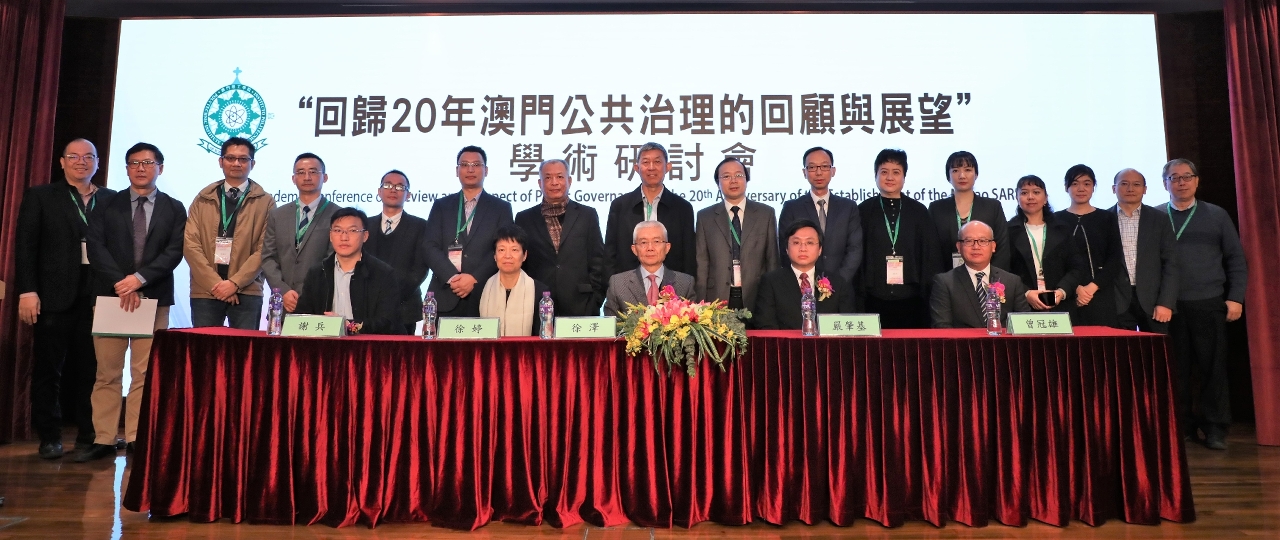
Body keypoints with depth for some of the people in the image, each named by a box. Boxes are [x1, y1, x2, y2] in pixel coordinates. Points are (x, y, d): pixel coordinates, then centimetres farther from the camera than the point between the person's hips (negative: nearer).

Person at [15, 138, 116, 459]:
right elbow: (25, 246, 1)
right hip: (54, 298, -1)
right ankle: (49, 438, 16)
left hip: (98, 299, 1)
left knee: (91, 371, 4)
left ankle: (90, 436, 13)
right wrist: (27, 291, -7)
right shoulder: (40, 197, 7)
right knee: (48, 371, 7)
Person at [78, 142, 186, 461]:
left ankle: (136, 438, 5)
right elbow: (96, 247, 1)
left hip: (154, 298, -1)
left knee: (145, 373, -1)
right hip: (110, 295, 1)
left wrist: (139, 278, -14)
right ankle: (103, 439, 7)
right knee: (107, 372, 2)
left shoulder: (174, 209, 9)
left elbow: (174, 252, -1)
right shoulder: (107, 204, 11)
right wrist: (120, 284, -12)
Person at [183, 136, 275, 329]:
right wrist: (215, 282, -8)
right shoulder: (203, 199, 12)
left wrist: (235, 283, -12)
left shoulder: (265, 202, 5)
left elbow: (264, 250, -3)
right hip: (205, 291, 2)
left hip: (247, 292, -2)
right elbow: (190, 244, 4)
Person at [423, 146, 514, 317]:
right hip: (444, 294, 1)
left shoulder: (501, 208, 8)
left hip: (484, 296, -1)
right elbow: (431, 248, 3)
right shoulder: (441, 205, 12)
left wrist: (474, 279, -12)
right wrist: (452, 277, -12)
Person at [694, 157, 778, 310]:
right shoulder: (705, 216, 6)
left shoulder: (766, 213, 6)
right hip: (717, 299, 0)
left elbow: (772, 260, 6)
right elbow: (701, 264, 3)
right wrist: (701, 304, -3)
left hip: (757, 300, 1)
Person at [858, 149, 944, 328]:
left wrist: (932, 294, 1)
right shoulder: (864, 210, 5)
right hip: (875, 300, -1)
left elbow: (931, 257, 8)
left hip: (911, 300, 1)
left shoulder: (918, 211, 9)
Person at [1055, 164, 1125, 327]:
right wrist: (1076, 288, -9)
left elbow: (1115, 260, 5)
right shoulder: (1056, 220, 7)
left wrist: (1093, 286, -7)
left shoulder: (1107, 219, 12)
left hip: (1101, 296, 1)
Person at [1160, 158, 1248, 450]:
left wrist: (1235, 297, 0)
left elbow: (1236, 259, 8)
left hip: (1209, 304, 1)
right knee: (1176, 369, 3)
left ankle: (1215, 428, 11)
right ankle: (1182, 426, 12)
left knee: (1213, 366, 2)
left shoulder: (1216, 215, 9)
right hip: (1170, 306, -1)